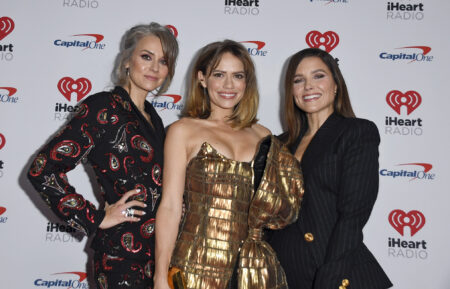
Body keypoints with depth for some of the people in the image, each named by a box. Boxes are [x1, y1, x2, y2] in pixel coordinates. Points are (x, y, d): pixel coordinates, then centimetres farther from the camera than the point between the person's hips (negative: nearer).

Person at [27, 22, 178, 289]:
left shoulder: (152, 117, 11)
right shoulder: (104, 108, -11)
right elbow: (42, 170, -17)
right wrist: (98, 219, -13)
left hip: (158, 251, 7)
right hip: (122, 256, -7)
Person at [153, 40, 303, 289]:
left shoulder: (261, 136, 10)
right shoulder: (183, 131, 0)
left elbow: (284, 212, 14)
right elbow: (170, 206, -6)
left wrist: (269, 163, -1)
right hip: (196, 267, -3)